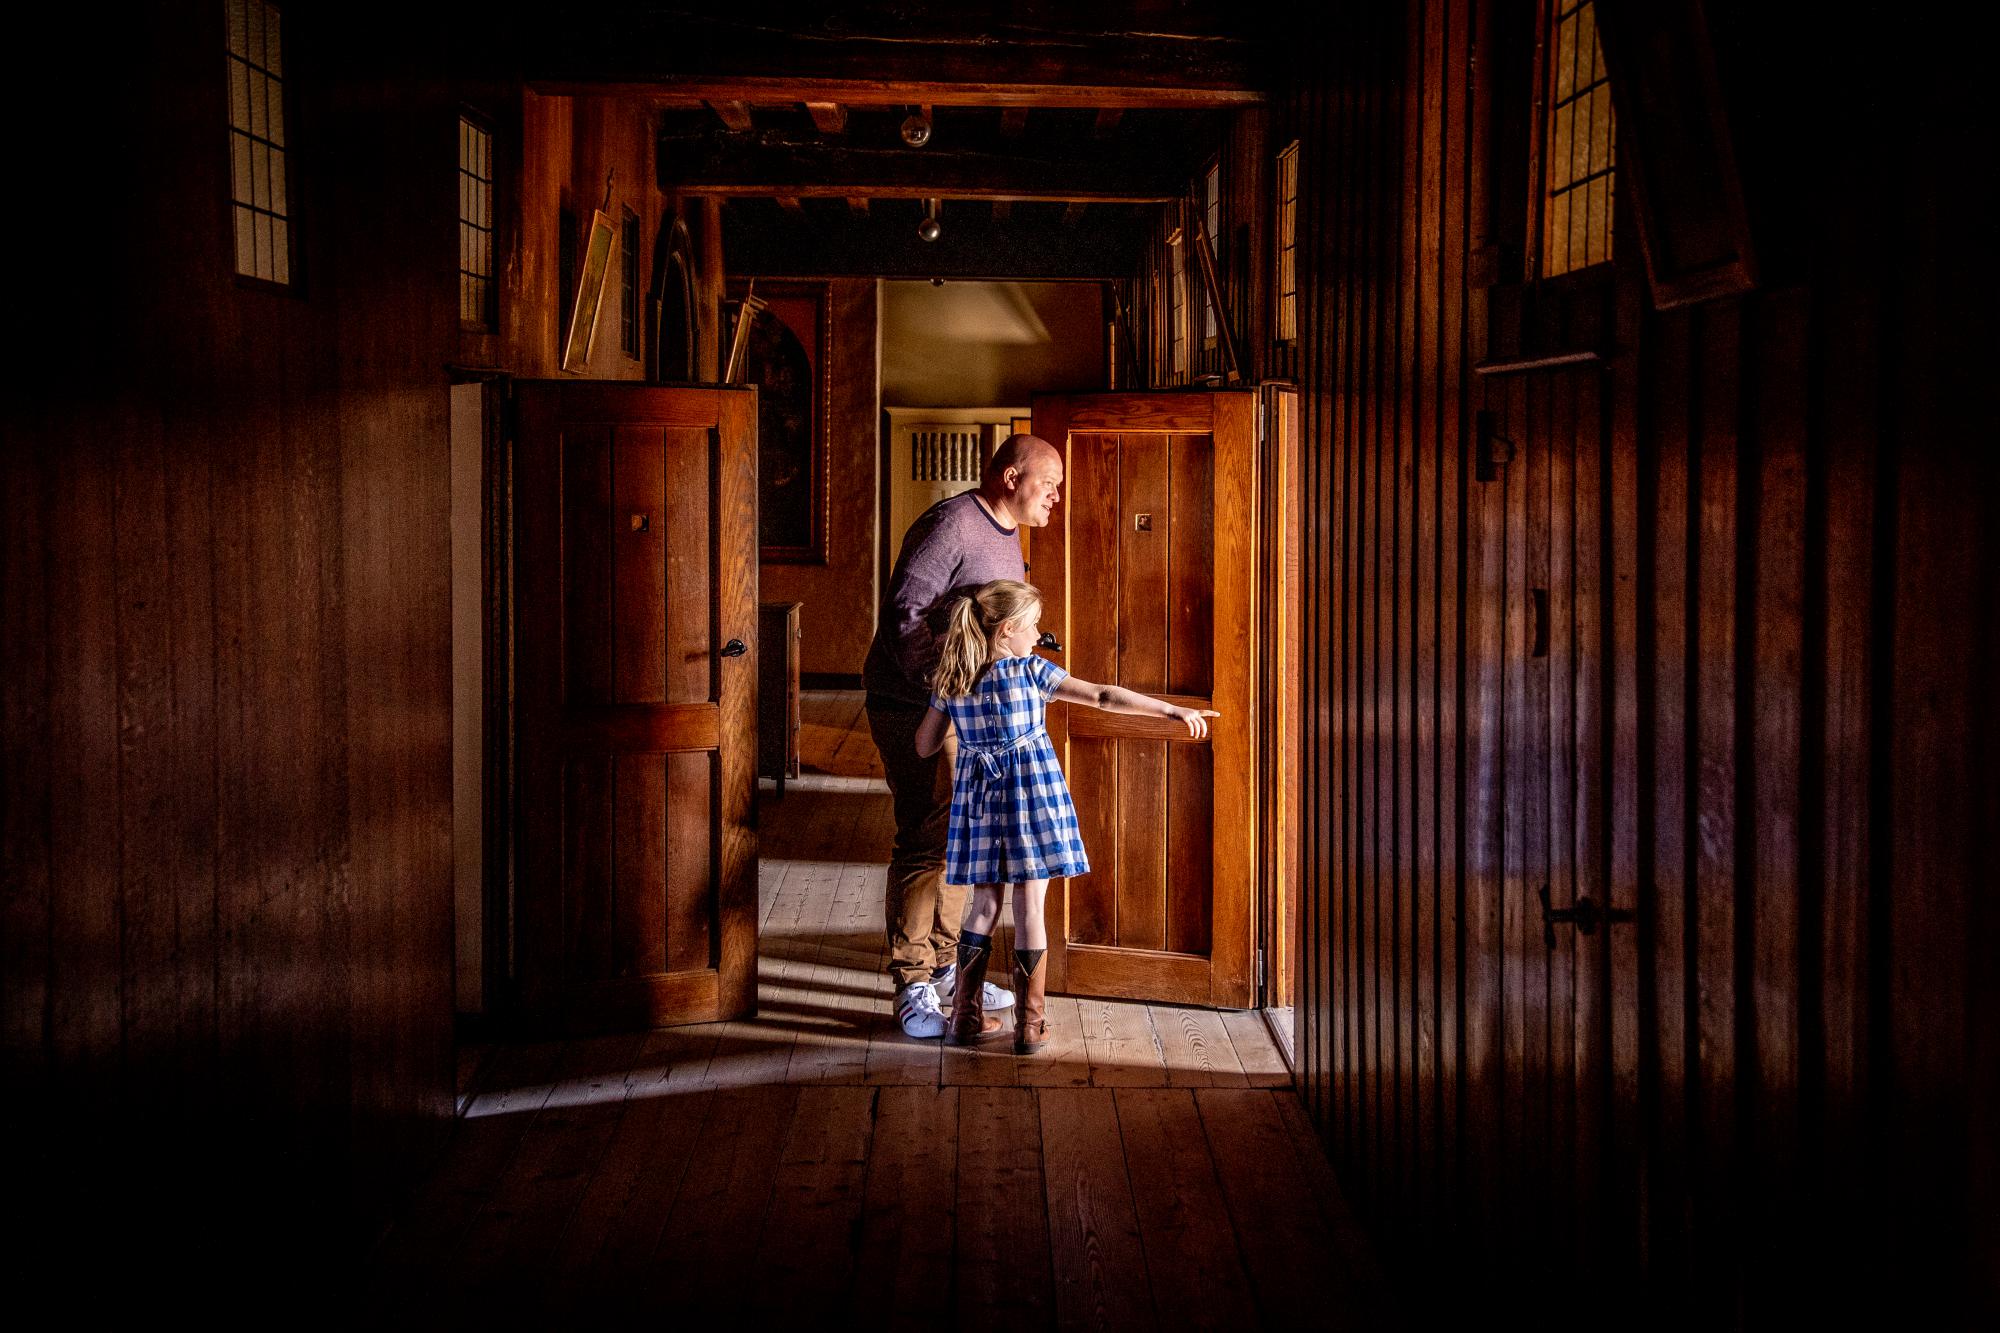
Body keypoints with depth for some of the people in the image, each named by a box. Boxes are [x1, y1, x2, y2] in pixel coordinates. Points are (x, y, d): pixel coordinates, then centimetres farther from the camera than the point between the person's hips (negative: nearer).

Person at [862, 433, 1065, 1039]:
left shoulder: (1006, 536, 15)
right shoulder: (951, 525, -17)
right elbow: (903, 613, -22)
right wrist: (938, 688, -26)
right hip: (915, 708, -10)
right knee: (927, 843, -11)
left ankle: (944, 968, 26)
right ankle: (913, 988, -5)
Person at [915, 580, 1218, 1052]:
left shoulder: (952, 679, 2)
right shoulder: (1032, 671, -10)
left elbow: (925, 744, 9)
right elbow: (1103, 697, -15)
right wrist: (1173, 711, -14)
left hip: (979, 795, 4)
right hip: (1030, 790, -4)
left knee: (984, 902, 15)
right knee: (1030, 906, 3)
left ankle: (966, 1016, 17)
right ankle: (1030, 1025, 8)